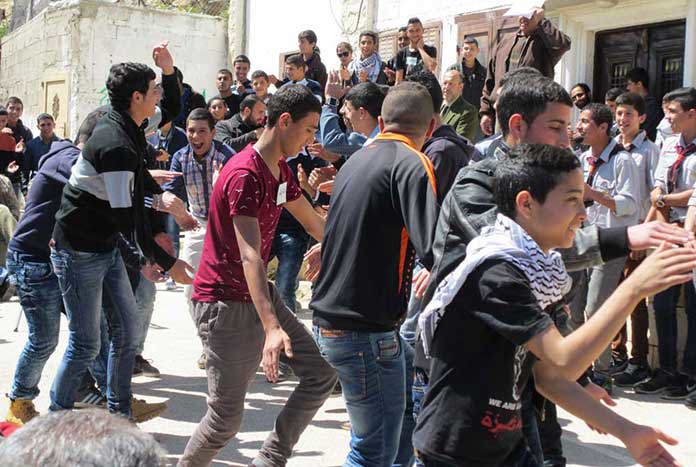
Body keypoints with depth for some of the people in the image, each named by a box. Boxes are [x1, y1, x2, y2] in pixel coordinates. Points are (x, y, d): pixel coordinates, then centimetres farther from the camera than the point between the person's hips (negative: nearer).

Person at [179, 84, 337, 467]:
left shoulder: (280, 170, 9)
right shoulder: (245, 175, -22)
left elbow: (314, 223, 20)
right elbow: (250, 254, -32)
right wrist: (271, 327, -41)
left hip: (260, 294, 10)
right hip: (226, 303, -9)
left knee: (322, 373, 5)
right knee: (227, 416, -5)